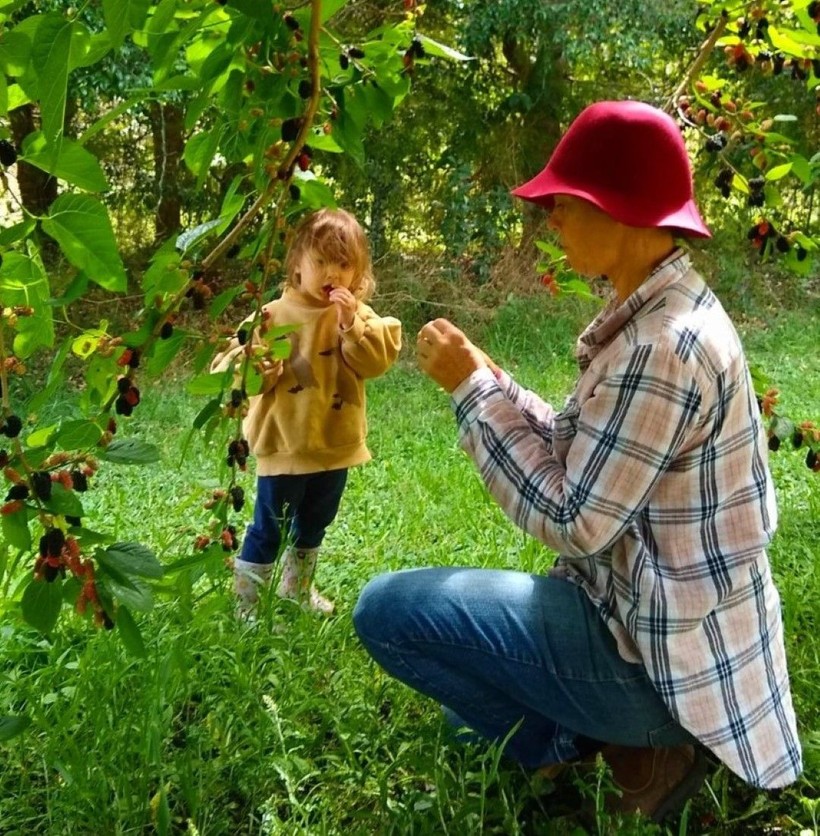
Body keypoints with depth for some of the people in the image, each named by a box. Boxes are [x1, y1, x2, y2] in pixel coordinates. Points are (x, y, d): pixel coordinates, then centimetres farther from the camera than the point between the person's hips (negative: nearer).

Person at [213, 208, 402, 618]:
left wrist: (351, 323, -24)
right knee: (270, 529, 1)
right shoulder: (275, 315, -11)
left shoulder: (360, 316, 1)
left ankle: (297, 589, 45)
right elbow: (231, 363, -12)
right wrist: (254, 365, -33)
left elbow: (379, 359, -13)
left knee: (314, 525, 24)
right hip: (285, 443, -5)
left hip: (336, 443, 5)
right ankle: (245, 604, 16)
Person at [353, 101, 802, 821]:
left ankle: (586, 748, 0)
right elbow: (582, 457, 9)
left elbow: (571, 520, -24)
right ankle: (630, 737, 16)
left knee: (388, 609, -14)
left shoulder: (663, 348, -28)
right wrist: (489, 380, 0)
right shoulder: (661, 315, 4)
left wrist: (472, 390, -17)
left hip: (655, 654, -10)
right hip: (651, 612, 10)